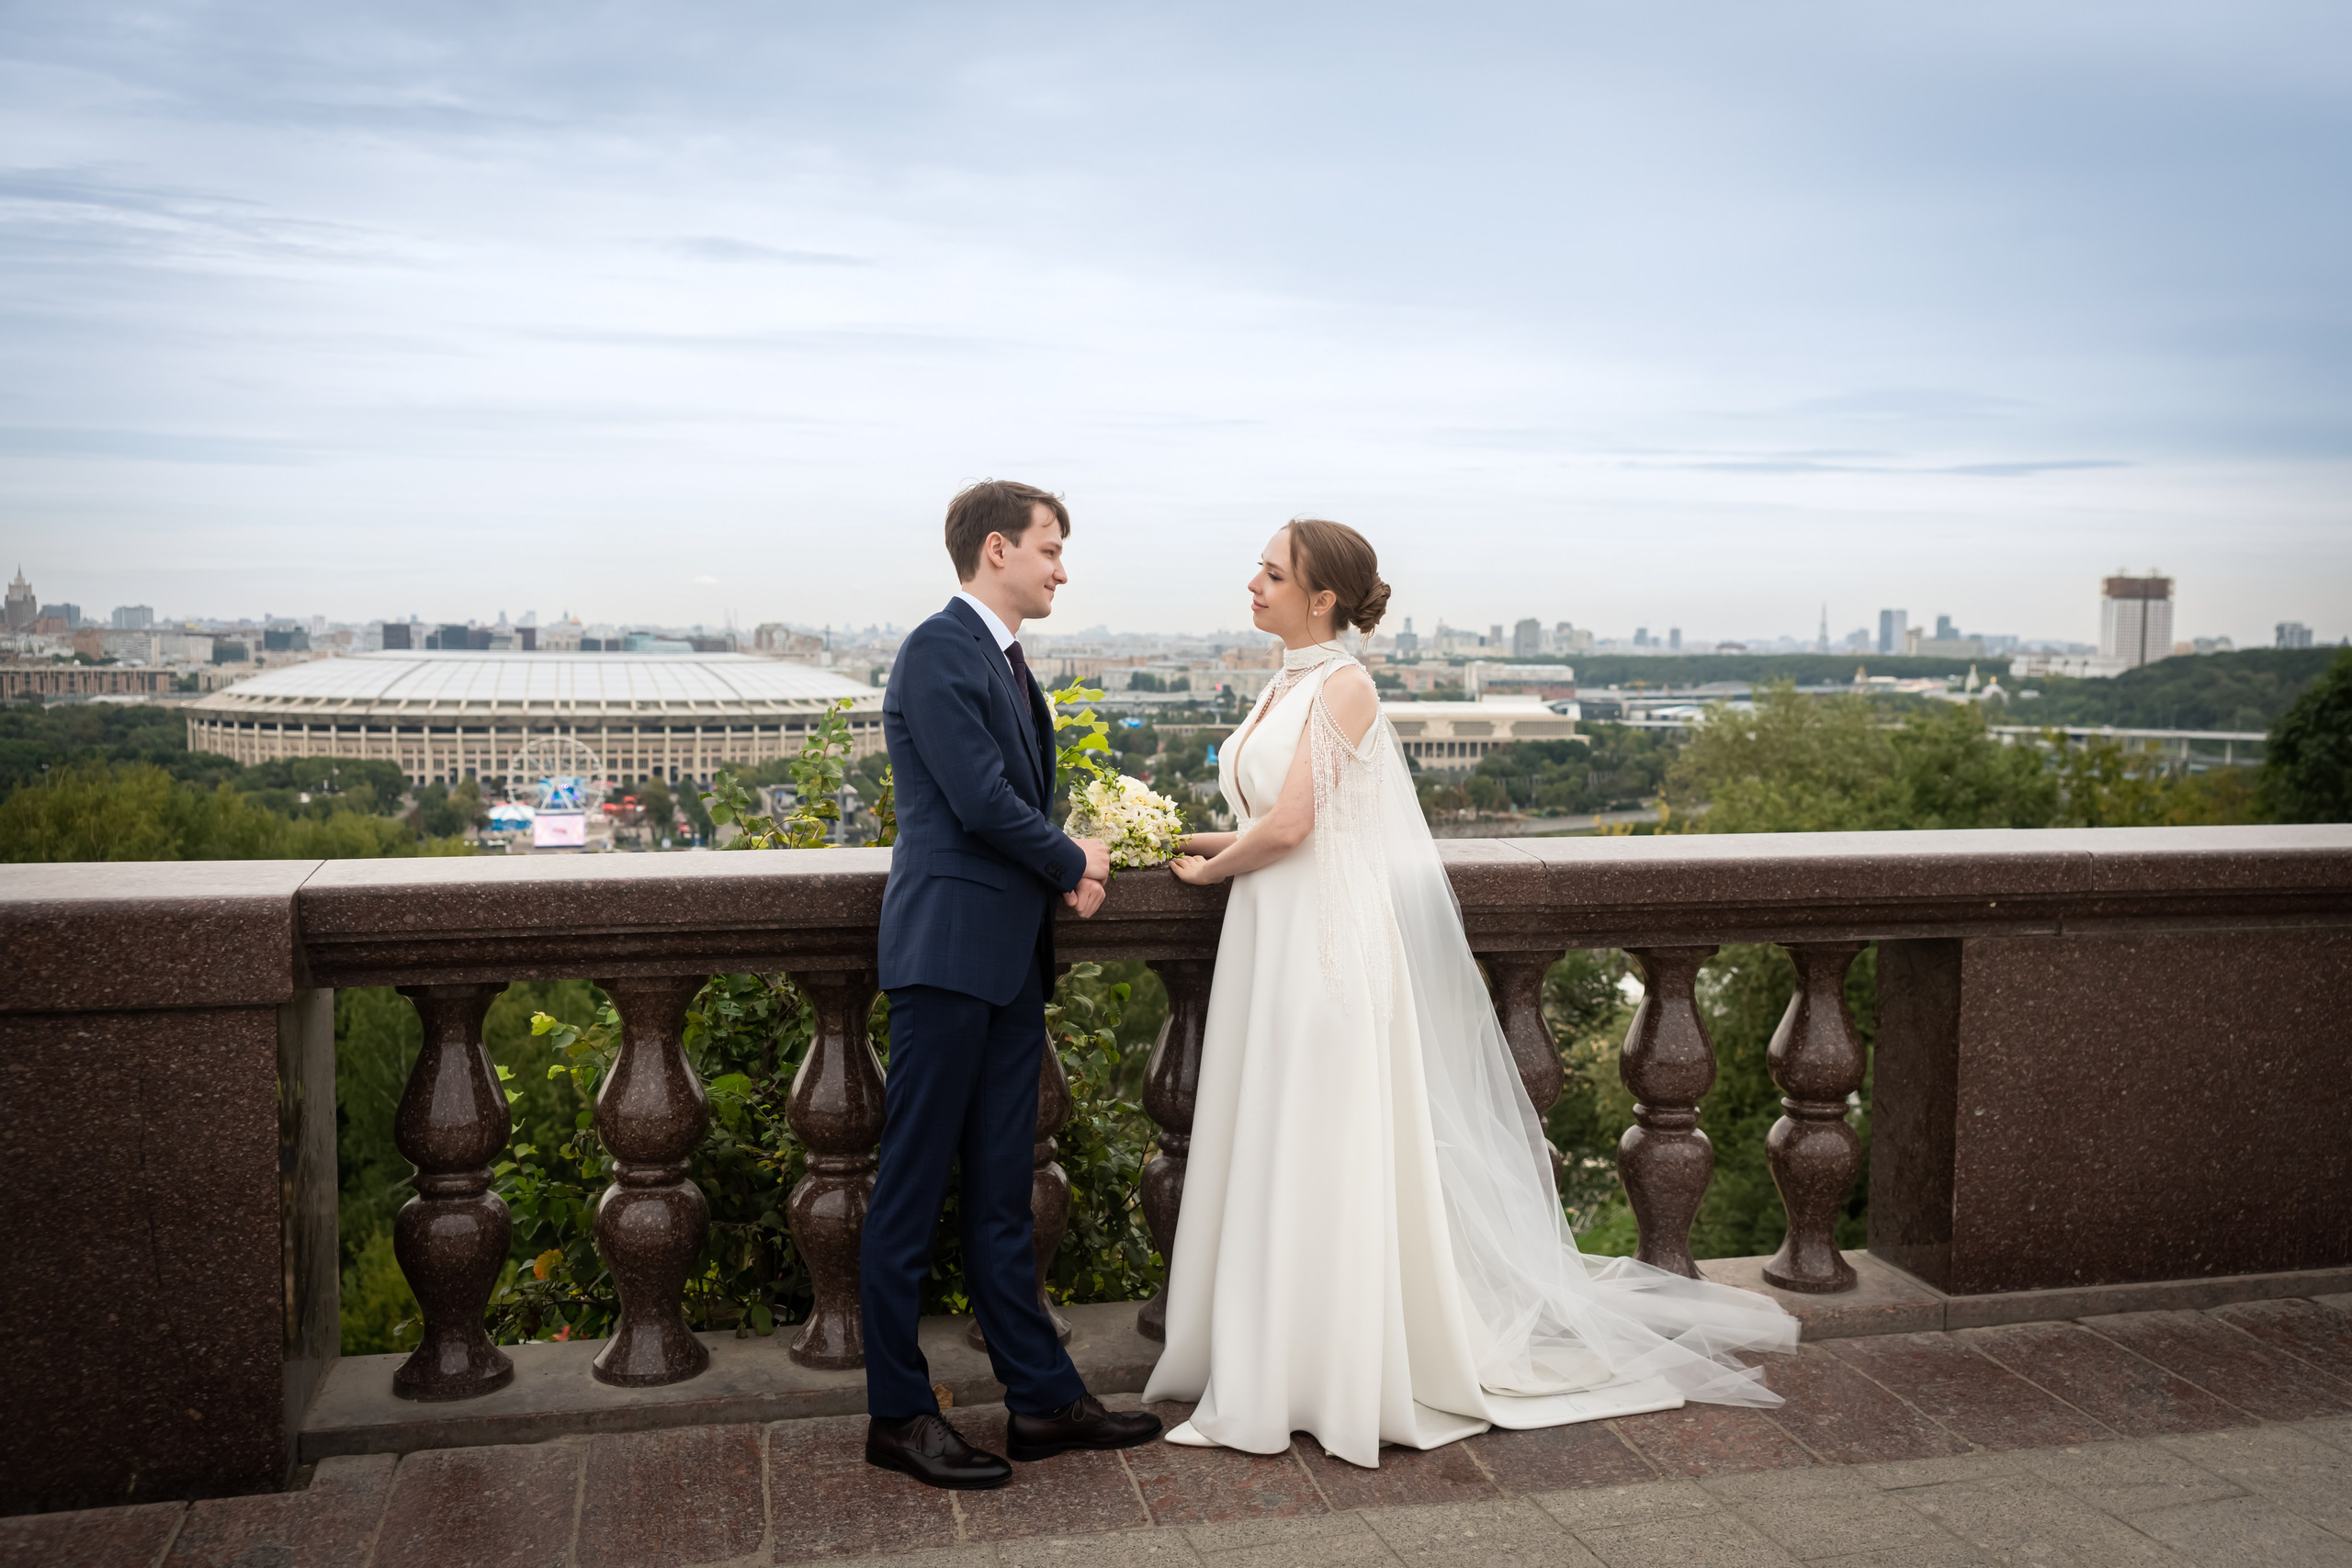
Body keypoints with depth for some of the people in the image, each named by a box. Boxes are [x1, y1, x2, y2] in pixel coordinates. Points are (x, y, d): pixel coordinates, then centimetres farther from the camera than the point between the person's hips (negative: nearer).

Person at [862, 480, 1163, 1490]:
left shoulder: (1005, 658, 19)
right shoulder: (939, 650, -11)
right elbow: (982, 802, -17)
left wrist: (1065, 869, 0)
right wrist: (1072, 864, -3)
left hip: (1010, 960, 9)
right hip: (949, 951, -9)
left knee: (1001, 1194, 12)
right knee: (911, 1191, 0)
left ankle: (1042, 1398, 18)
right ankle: (898, 1414, 10)